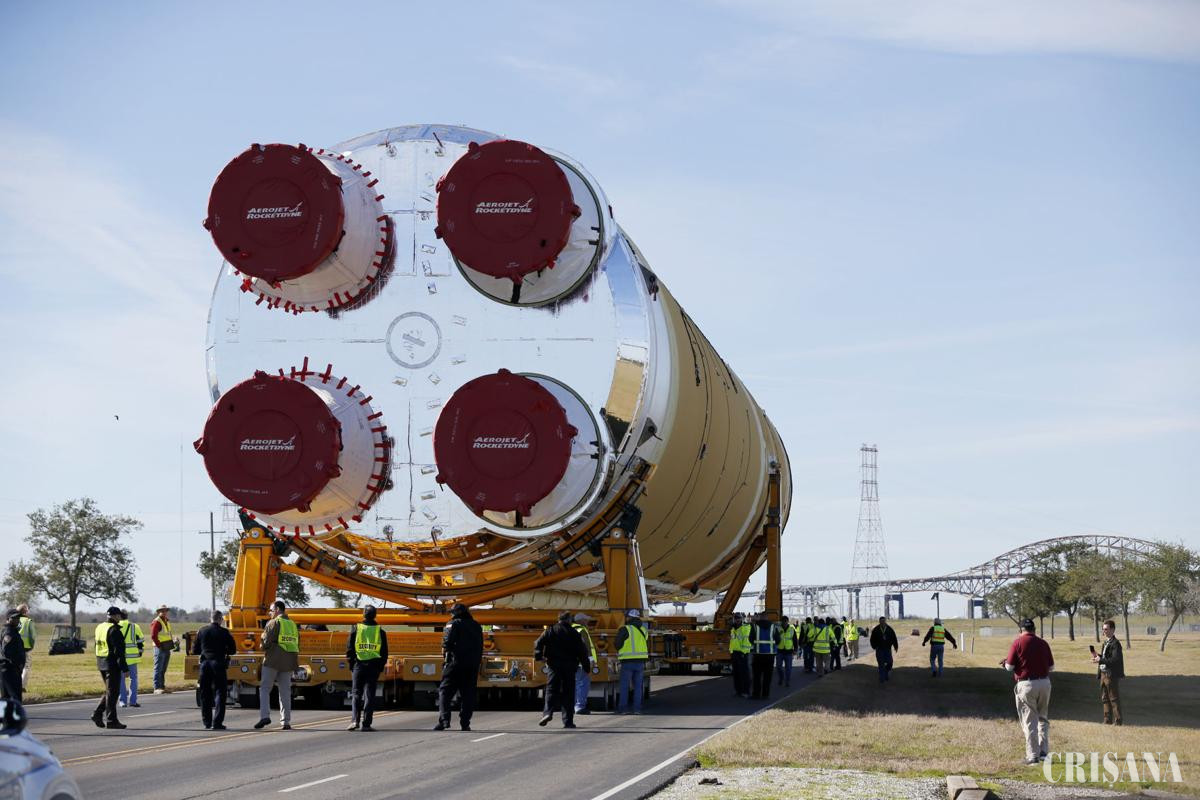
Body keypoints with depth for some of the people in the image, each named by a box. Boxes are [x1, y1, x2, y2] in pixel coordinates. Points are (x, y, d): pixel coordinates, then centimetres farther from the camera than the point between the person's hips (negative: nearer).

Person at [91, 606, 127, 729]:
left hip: (101, 663, 8)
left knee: (109, 691, 18)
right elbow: (119, 651, -20)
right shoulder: (114, 630, -16)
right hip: (112, 664, -8)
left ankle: (97, 714, 11)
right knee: (112, 692, -2)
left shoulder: (99, 627, 11)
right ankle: (111, 720, 2)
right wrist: (124, 668, -18)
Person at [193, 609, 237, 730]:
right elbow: (233, 650, -1)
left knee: (205, 694, 11)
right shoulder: (224, 633, -4)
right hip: (219, 663, -3)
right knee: (219, 693, 0)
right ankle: (217, 722, -8)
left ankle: (207, 722, 12)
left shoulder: (201, 631, 5)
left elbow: (195, 651, 9)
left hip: (204, 663, 3)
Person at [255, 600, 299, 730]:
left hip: (273, 661, -6)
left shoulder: (273, 623, -5)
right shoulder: (293, 624, 15)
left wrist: (264, 649, 8)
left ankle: (265, 716, -14)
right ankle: (285, 721, 3)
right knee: (285, 692, 7)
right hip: (288, 662, 6)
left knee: (264, 689, 1)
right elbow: (297, 645, 15)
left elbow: (266, 642, -12)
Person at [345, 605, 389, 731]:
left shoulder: (355, 628, 1)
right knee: (369, 695, 3)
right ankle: (366, 723, 0)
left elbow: (349, 648, 2)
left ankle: (355, 720, -8)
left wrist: (351, 665, 9)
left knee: (356, 694, 7)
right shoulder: (380, 630, 4)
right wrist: (381, 667, 13)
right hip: (374, 666, 0)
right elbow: (384, 651, 5)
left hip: (358, 664, 0)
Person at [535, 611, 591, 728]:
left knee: (551, 690, 2)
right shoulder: (574, 633, 3)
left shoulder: (550, 631, 4)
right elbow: (582, 650, 3)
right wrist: (586, 666, 8)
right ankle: (568, 721, 2)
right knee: (568, 693, 4)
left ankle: (548, 712, -21)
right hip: (570, 666, 0)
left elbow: (539, 643, -7)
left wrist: (538, 656, -1)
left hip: (554, 666, 0)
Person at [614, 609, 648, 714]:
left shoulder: (625, 629, -8)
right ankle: (637, 708, 7)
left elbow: (618, 645, -7)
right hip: (641, 662, 5)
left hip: (628, 662, -5)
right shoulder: (643, 630, 11)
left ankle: (623, 708, 0)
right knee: (638, 686, 10)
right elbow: (647, 646, 17)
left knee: (624, 686, 2)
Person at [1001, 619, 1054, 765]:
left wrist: (1005, 663, 16)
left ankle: (1033, 755, 0)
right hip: (1044, 683, 4)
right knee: (1043, 718, 19)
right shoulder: (1043, 643, 6)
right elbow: (1051, 667, 9)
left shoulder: (1018, 642, -7)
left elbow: (1010, 666, -6)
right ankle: (1043, 751, 16)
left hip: (1026, 684, -4)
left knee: (1029, 721, 2)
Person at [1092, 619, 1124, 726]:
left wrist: (1101, 660, -24)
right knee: (1105, 698, 13)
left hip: (1112, 675, -10)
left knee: (1114, 698, -3)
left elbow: (1115, 659, -22)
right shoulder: (1105, 643, 16)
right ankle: (1108, 720, 20)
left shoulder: (1115, 643, -14)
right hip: (1104, 674, 10)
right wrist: (1098, 656, 3)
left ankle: (1117, 720, 3)